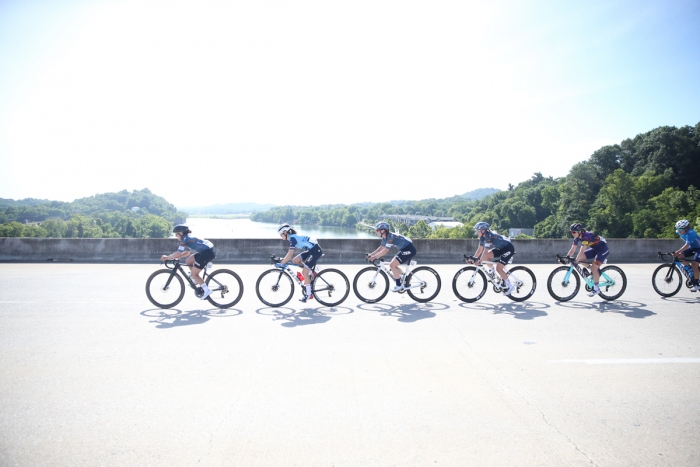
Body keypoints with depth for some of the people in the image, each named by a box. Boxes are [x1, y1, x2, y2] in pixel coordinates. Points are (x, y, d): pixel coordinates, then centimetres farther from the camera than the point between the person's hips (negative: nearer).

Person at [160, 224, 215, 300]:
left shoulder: (185, 239, -5)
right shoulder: (188, 238, 22)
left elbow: (178, 254, -11)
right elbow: (188, 252, 27)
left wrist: (167, 257, 2)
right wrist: (174, 256, 22)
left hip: (207, 252, -9)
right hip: (206, 251, 9)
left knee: (193, 274, -2)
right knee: (188, 261, 17)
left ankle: (206, 290, 0)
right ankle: (197, 280, 21)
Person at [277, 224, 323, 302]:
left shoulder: (292, 238, -17)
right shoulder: (292, 237, 11)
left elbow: (290, 254, -23)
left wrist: (281, 263, -20)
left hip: (316, 250, -9)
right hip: (311, 250, 9)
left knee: (304, 272, -9)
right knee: (295, 260, 7)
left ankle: (309, 294, -2)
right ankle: (310, 273, 12)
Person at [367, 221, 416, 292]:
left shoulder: (390, 237, -21)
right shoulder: (385, 238, 8)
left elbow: (385, 250, -26)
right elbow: (381, 248, 12)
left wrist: (374, 257, -24)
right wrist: (371, 254, 3)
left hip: (408, 249, -10)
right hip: (405, 250, 10)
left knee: (392, 265, -12)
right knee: (393, 265, 12)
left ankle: (399, 285, -4)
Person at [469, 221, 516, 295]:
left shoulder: (489, 236, -27)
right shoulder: (483, 237, -1)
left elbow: (485, 251, -32)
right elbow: (480, 249, 4)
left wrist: (479, 261, -33)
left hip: (508, 248, -9)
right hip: (501, 248, 9)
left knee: (498, 268, -14)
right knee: (487, 256, -8)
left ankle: (510, 286, -3)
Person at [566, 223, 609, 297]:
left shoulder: (586, 236, -31)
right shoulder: (577, 238, -7)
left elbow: (582, 251, -37)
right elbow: (572, 249, -5)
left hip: (603, 249, -9)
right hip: (595, 249, 9)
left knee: (594, 268, -16)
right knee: (580, 258, -7)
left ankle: (596, 289, -4)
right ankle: (596, 271, 10)